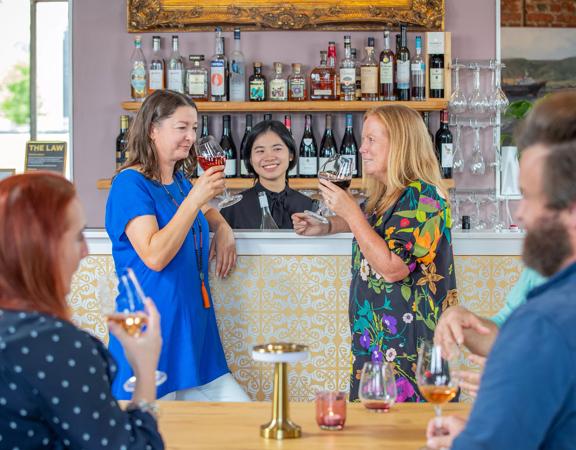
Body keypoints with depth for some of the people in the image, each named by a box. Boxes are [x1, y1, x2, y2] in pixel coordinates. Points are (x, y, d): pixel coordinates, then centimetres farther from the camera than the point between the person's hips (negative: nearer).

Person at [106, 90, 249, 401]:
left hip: (194, 330, 8)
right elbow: (155, 256, -21)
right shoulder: (130, 183, -10)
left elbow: (207, 213, 37)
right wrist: (194, 198, -24)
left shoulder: (181, 182, 14)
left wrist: (223, 229, 13)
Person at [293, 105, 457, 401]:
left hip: (406, 342, -9)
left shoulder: (421, 196, -17)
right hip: (376, 332, 9)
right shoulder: (385, 196, 11)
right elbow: (368, 222, 35)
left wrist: (350, 212, -19)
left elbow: (391, 268, -23)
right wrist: (325, 227, 17)